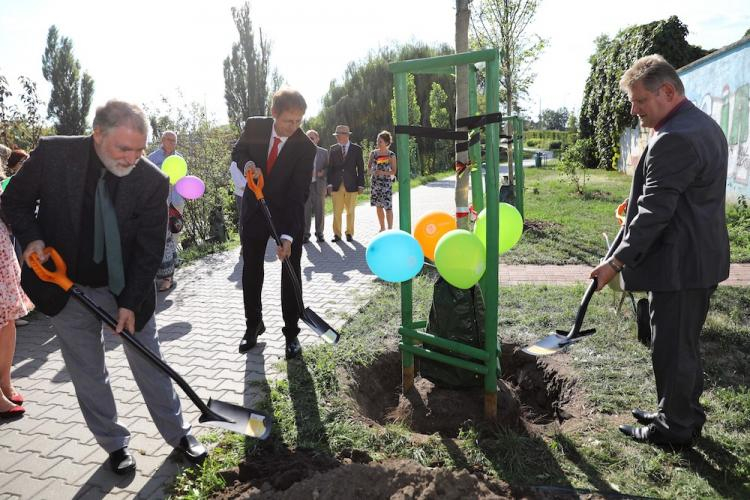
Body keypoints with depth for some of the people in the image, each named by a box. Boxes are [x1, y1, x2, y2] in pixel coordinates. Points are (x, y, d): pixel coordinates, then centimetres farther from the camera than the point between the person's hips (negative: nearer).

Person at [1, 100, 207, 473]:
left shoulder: (152, 181, -18)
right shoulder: (52, 154, -16)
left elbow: (149, 250, -12)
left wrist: (131, 301, -17)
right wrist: (31, 238, -18)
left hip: (128, 288, -1)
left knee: (150, 365, 10)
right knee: (88, 374, 12)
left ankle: (178, 434, 28)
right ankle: (114, 443, 32)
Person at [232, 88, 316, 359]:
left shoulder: (306, 147, -21)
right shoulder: (254, 126, -12)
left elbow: (298, 194, -23)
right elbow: (238, 152, 8)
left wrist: (287, 236, -30)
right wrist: (247, 163, -17)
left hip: (288, 213, -2)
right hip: (254, 209, 3)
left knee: (291, 273, 1)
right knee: (251, 271, 10)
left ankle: (291, 332, 15)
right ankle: (253, 325, 28)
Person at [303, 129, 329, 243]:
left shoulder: (324, 152, 9)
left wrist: (322, 172, -9)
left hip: (319, 184, 1)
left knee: (320, 210, 6)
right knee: (305, 210, 0)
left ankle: (319, 233, 16)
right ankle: (305, 234, 9)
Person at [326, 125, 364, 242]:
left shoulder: (357, 149, 3)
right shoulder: (333, 149, 7)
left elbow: (360, 168, 3)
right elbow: (330, 167, 6)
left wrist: (361, 184, -3)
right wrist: (329, 183, -3)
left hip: (351, 185, -1)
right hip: (336, 185, 1)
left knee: (350, 211, 6)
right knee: (337, 211, 2)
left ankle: (349, 233, 17)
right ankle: (337, 234, 10)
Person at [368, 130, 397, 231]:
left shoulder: (391, 155, -5)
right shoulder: (373, 153, 5)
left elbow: (393, 171, -4)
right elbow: (368, 167, 12)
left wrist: (383, 172, -20)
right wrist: (372, 171, -10)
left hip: (386, 183, -4)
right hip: (375, 182, 4)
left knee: (388, 207, -7)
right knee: (378, 206, 10)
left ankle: (390, 229, 1)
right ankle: (382, 228, 23)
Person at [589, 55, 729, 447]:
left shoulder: (673, 139, -21)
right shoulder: (705, 126, 13)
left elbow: (655, 212, -23)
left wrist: (617, 261, -18)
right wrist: (637, 203, 13)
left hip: (679, 264, -10)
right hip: (703, 258, 10)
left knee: (672, 348, 4)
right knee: (685, 343, 21)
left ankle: (673, 428, 20)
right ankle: (686, 414, 36)